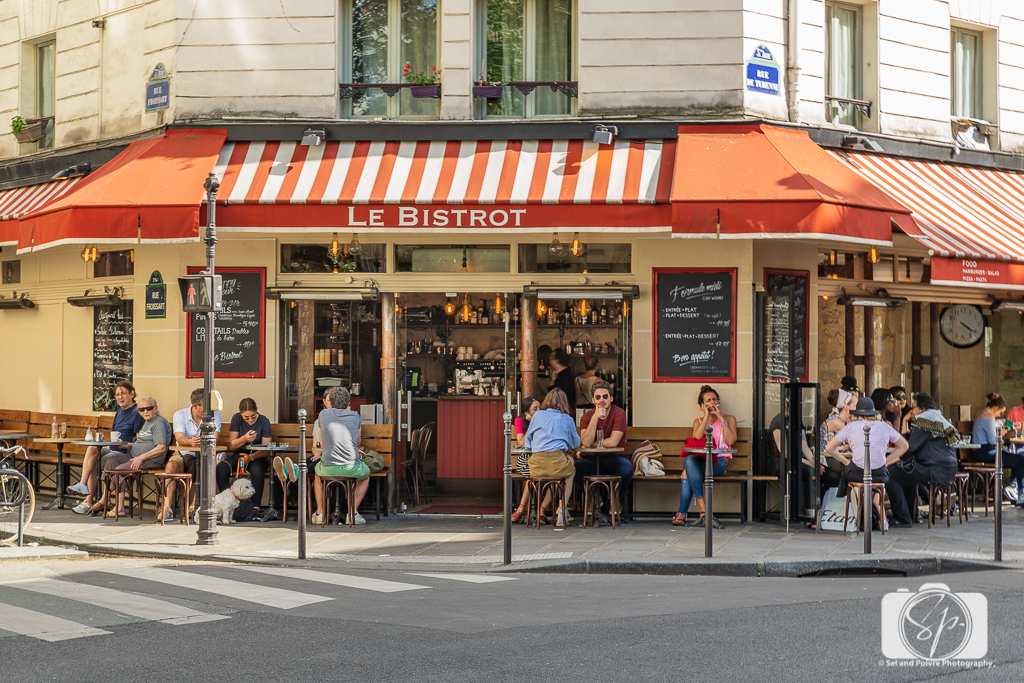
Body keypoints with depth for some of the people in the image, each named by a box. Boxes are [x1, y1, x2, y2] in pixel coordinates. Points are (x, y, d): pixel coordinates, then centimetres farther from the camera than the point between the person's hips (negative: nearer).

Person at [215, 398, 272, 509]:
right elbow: (232, 446, -3)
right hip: (239, 454, 2)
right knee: (221, 468, -29)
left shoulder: (264, 421, -5)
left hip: (257, 456, -2)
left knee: (256, 470, -38)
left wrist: (251, 457, -27)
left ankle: (255, 507, -35)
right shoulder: (236, 419, 0)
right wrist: (244, 439, -24)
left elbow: (266, 450, -8)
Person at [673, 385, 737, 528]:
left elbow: (731, 440, -3)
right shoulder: (698, 421, 23)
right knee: (689, 460, -38)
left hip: (719, 461, -3)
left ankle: (682, 513, -35)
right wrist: (706, 416, 0)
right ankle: (704, 510, -44)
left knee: (687, 473, -33)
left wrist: (721, 418, -2)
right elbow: (697, 438, -1)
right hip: (700, 459, 3)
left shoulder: (729, 419, 17)